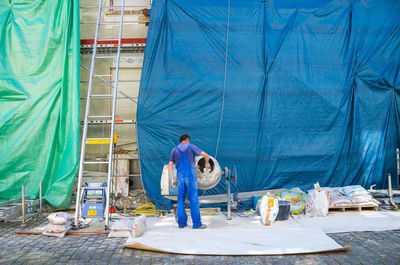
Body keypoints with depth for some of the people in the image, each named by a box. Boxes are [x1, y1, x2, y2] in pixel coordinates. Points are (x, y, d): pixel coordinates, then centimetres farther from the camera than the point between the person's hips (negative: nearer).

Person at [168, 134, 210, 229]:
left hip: (180, 177, 3)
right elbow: (206, 155, -4)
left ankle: (181, 223, 12)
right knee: (194, 200, -1)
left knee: (181, 200, 11)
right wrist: (207, 163, 16)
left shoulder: (174, 150, 12)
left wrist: (172, 179, 4)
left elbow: (170, 165, 5)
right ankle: (197, 223, -2)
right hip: (190, 175, -3)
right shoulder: (191, 147, 3)